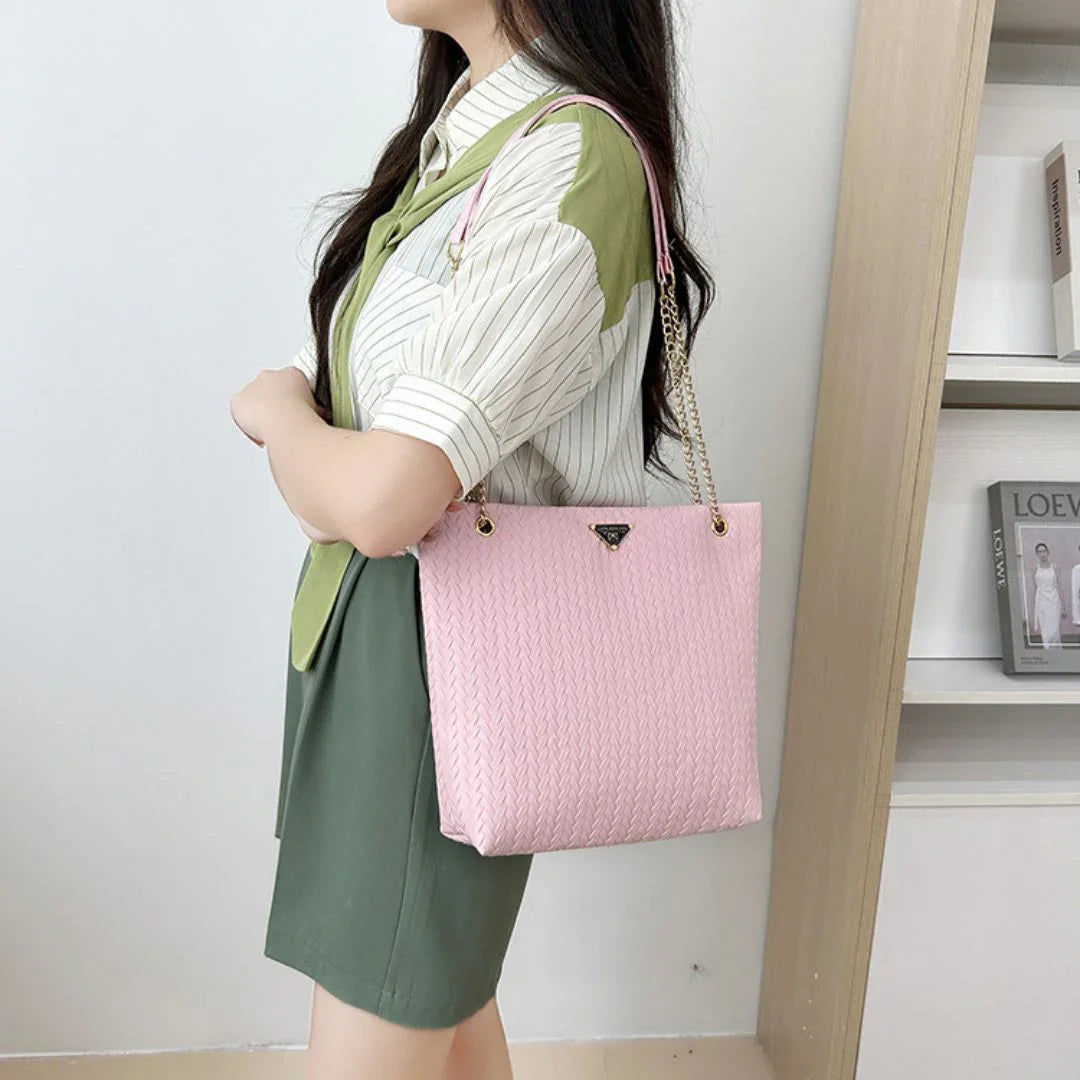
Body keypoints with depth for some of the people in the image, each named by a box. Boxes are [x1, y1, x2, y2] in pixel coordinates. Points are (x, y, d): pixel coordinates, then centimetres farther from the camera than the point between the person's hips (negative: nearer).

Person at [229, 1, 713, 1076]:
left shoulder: (575, 160, -19)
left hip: (447, 645, -8)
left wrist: (277, 407, -6)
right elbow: (338, 382, 12)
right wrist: (317, 465, -10)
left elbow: (382, 497, -28)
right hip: (366, 618, 8)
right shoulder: (459, 119, 11)